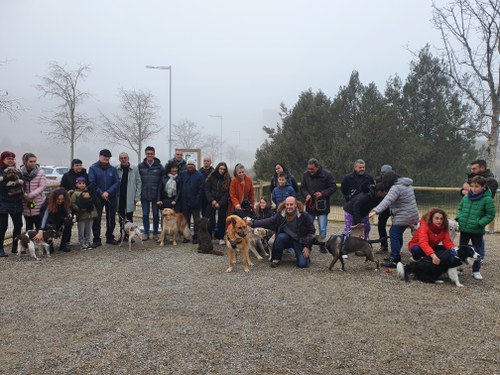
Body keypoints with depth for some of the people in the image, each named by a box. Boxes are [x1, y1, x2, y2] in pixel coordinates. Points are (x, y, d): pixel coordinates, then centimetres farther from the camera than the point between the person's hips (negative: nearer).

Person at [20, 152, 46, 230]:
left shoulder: (41, 172, -5)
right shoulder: (20, 172, -1)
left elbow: (42, 186, -9)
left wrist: (31, 195, -19)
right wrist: (24, 195, -15)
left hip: (38, 204, -2)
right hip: (26, 206, 2)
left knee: (39, 227, 2)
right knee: (28, 227, 13)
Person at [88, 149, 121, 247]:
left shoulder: (112, 169, 2)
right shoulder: (93, 168, -4)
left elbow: (117, 182, -3)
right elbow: (91, 183, -8)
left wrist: (108, 192, -15)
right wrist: (101, 193, -15)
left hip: (111, 197, 2)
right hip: (97, 198, -2)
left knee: (111, 219, 9)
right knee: (96, 219, 0)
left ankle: (110, 237, 22)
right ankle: (96, 239, 9)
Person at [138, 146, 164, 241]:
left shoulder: (159, 166, -2)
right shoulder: (140, 166, 1)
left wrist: (160, 195, -7)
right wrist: (139, 193, -4)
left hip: (155, 195, -1)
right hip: (144, 195, 1)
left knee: (156, 214, 8)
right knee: (145, 214, 7)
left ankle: (155, 233, 19)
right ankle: (146, 233, 18)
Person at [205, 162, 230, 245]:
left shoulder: (227, 179, 0)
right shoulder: (212, 177, 3)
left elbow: (227, 192, -4)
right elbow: (207, 190, 2)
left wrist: (220, 203, -12)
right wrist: (212, 200, -9)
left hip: (222, 203, 0)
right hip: (212, 202, 0)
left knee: (222, 219, 4)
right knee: (210, 219, -4)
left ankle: (220, 238, 14)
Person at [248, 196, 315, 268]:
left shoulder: (304, 215, -16)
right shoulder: (280, 214, -11)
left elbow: (311, 231, -7)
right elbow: (268, 222, -20)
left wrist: (307, 246, -12)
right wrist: (253, 223, -34)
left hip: (300, 241, -2)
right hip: (286, 239, 2)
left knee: (302, 264, -20)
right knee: (281, 236, -32)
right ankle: (276, 259, -11)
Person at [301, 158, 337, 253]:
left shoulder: (326, 174, -9)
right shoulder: (306, 174, 1)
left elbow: (333, 187, -5)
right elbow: (302, 187, 9)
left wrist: (322, 193, -18)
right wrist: (307, 194, -11)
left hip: (322, 205, -3)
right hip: (310, 204, 3)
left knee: (322, 229, 1)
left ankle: (322, 245, 16)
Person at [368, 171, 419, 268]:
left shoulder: (396, 188, -17)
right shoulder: (405, 184, 14)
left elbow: (387, 201, -30)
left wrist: (375, 211, -38)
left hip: (403, 217, -10)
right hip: (411, 215, 10)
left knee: (394, 236, -8)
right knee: (397, 234, 19)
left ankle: (394, 261, -8)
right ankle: (395, 255, 28)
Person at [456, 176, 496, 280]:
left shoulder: (487, 199, -12)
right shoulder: (466, 197, 1)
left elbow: (490, 215, -9)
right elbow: (460, 208, 14)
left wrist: (480, 223, -17)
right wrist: (459, 218, -2)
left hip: (477, 231, -4)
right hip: (464, 229, 4)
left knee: (476, 251, 10)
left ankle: (476, 271, 23)